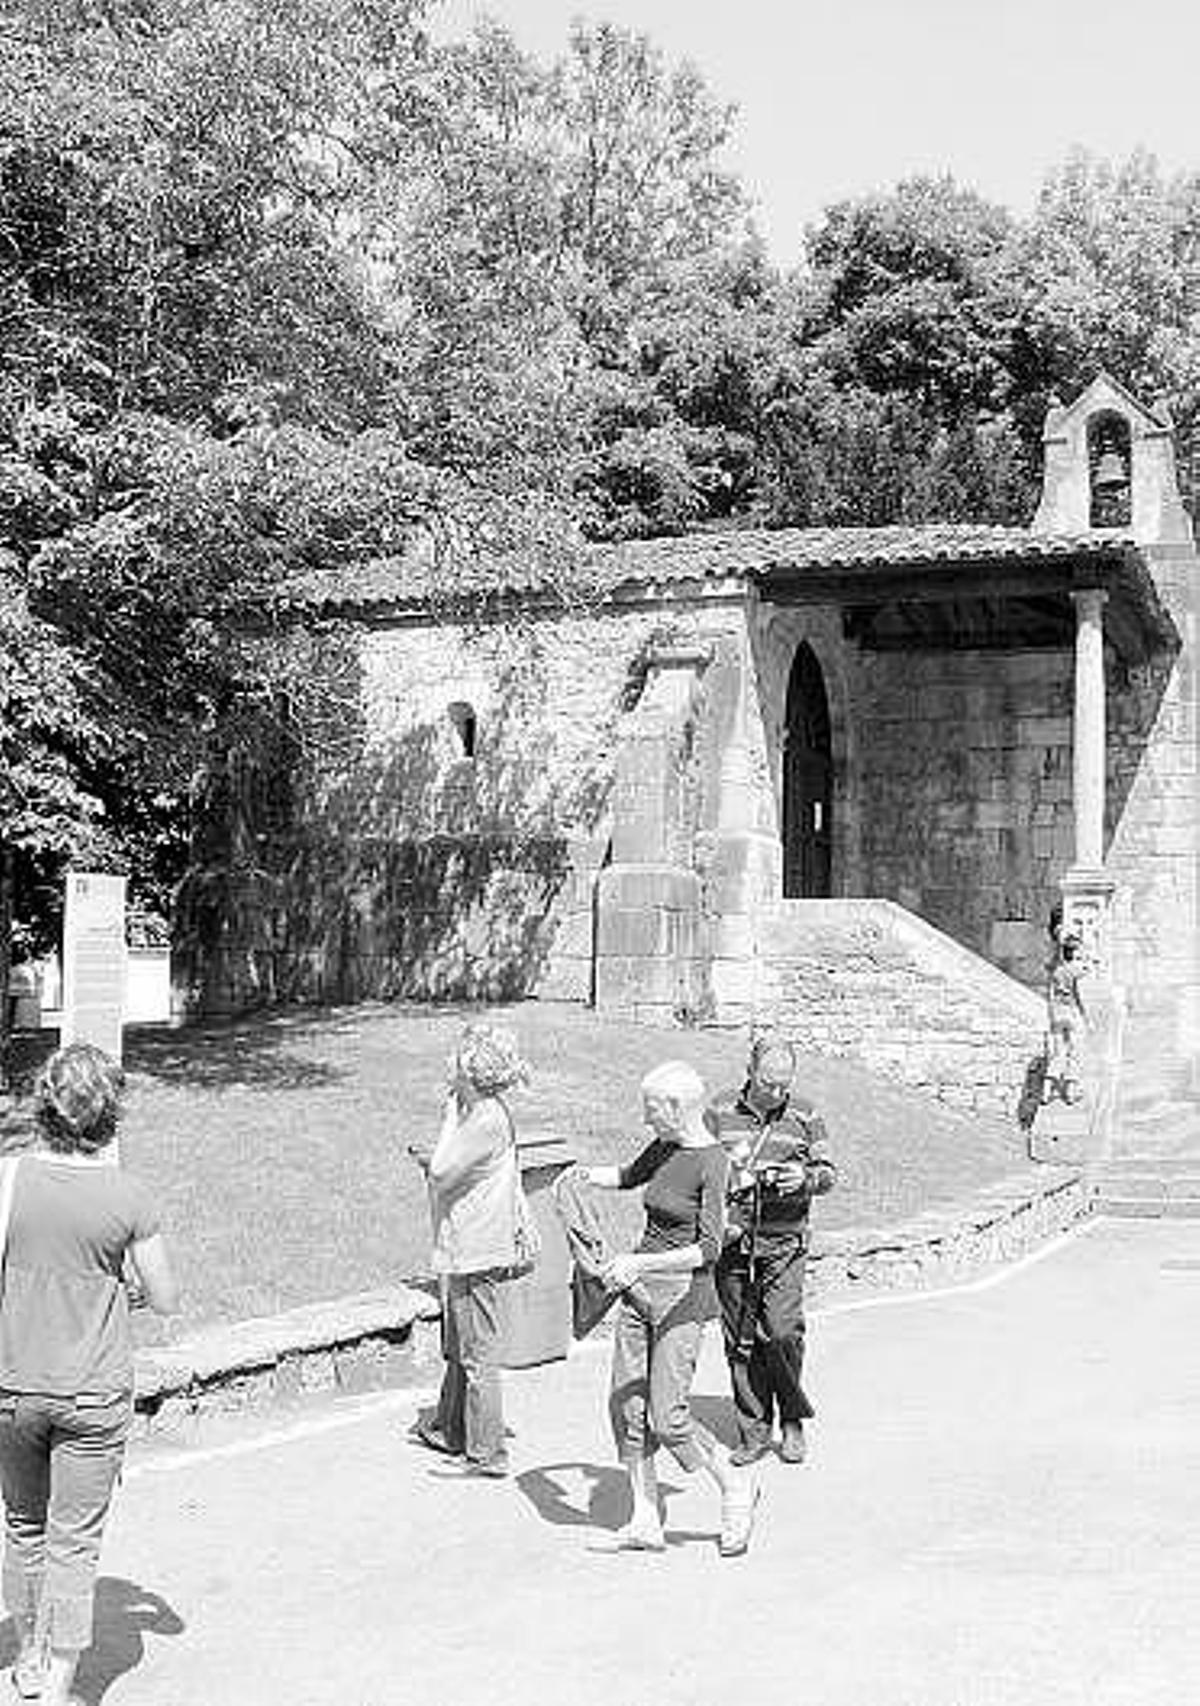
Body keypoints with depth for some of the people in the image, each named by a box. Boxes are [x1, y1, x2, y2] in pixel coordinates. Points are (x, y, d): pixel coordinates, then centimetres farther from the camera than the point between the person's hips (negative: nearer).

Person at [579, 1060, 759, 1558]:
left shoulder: (711, 1163, -15)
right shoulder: (663, 1148, 8)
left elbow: (708, 1250, -20)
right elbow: (629, 1176, 31)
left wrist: (641, 1262, -25)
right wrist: (586, 1175, 15)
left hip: (682, 1296, -8)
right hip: (639, 1291, 8)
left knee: (667, 1418, -7)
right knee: (626, 1407, 5)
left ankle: (735, 1488, 16)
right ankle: (646, 1521, 15)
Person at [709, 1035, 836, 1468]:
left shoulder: (804, 1117, 5)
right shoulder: (720, 1113, 4)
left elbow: (828, 1172, 7)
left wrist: (805, 1178, -15)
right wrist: (729, 1175, -10)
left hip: (783, 1243, -1)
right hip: (732, 1243, 1)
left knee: (783, 1333, -10)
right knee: (740, 1340, 5)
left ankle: (792, 1422, 11)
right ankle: (754, 1429, 17)